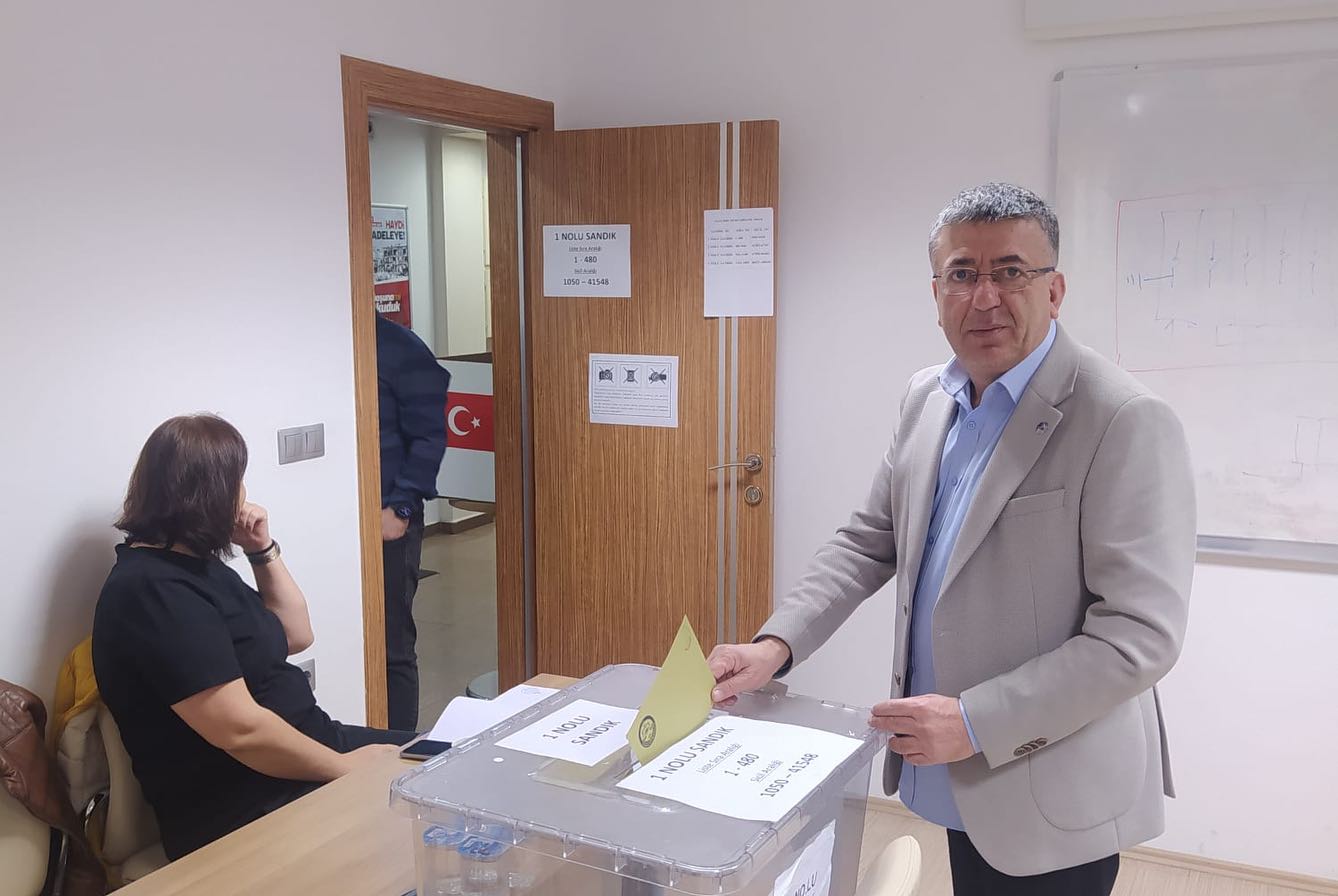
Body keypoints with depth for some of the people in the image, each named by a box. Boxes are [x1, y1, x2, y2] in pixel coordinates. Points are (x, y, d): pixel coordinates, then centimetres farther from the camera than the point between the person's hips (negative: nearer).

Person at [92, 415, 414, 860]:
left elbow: (295, 636, 19)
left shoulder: (195, 565, 10)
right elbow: (242, 730, -27)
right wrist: (346, 766, -17)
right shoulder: (154, 591, -22)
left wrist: (263, 550, 6)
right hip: (247, 811, -10)